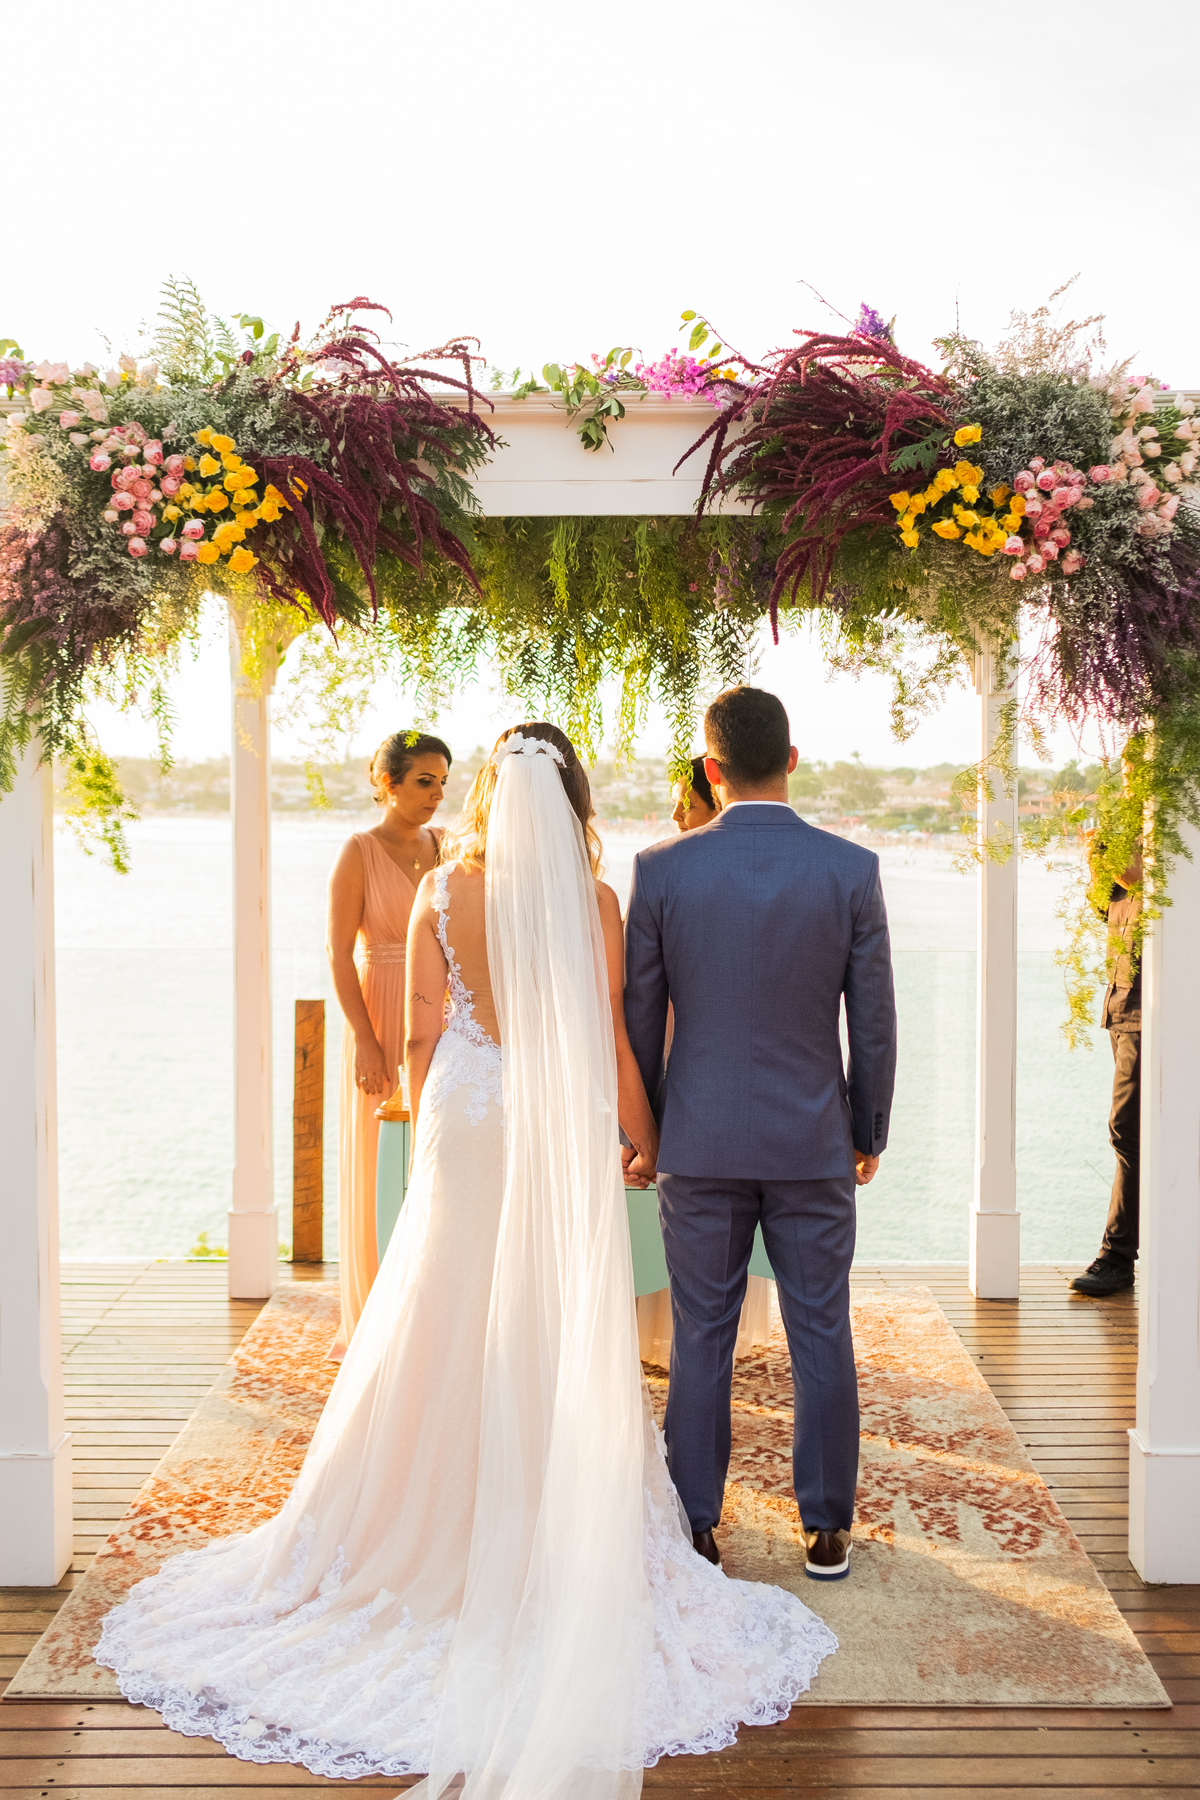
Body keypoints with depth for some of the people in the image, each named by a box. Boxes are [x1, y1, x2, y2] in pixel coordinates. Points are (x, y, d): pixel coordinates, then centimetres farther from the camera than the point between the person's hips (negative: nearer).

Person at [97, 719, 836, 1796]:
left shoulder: (442, 893, -4)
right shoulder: (593, 899, -8)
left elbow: (421, 1036, 0)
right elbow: (611, 1042, -5)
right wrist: (643, 1139, 9)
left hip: (465, 1130, 2)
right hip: (567, 1138, -1)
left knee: (445, 1339, 12)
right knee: (564, 1352, 8)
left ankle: (432, 1536, 24)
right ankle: (565, 1545, 16)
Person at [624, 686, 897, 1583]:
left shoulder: (661, 870, -8)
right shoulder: (852, 870, -7)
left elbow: (638, 1016, -2)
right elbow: (875, 1021, -3)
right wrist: (869, 1132, 11)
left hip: (701, 1144, 0)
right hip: (814, 1143, 0)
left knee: (701, 1340, 10)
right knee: (822, 1337, 11)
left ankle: (696, 1527, 19)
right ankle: (827, 1529, 20)